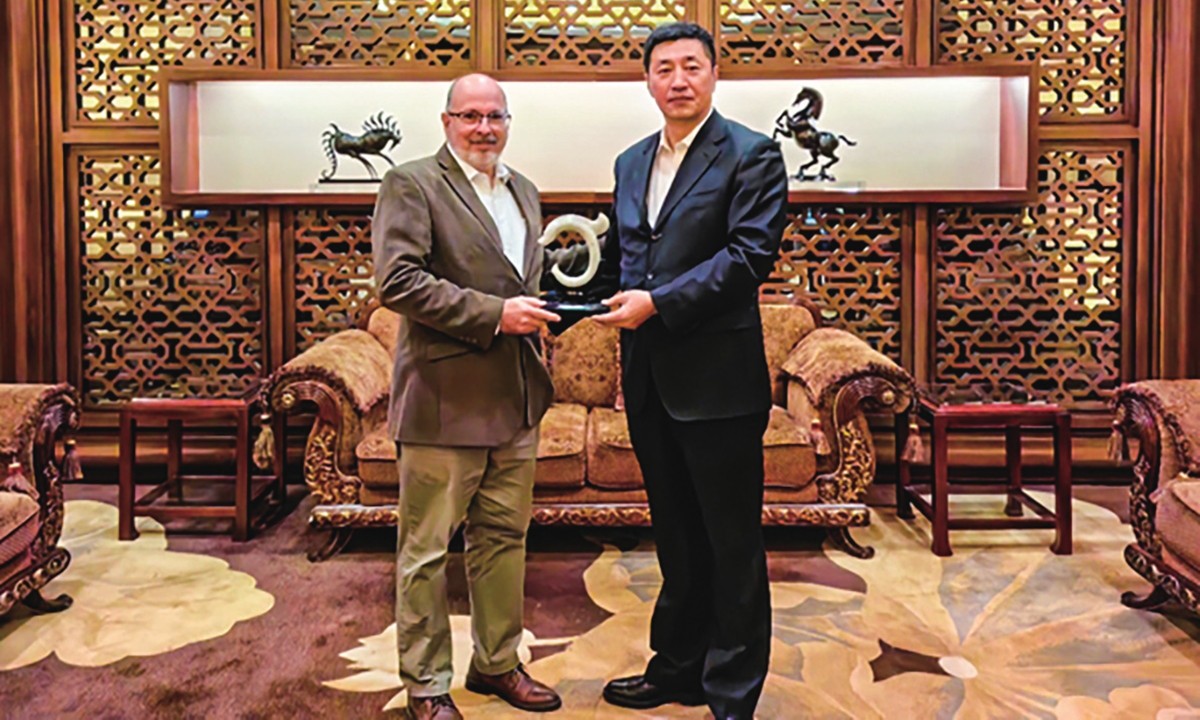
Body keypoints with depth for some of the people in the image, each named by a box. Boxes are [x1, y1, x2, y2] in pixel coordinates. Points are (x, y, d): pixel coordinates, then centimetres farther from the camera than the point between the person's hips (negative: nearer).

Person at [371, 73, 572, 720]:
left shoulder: (523, 191, 17)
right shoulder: (410, 184, -6)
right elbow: (397, 281, -17)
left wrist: (537, 308, 9)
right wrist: (493, 314, -20)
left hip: (516, 397, 7)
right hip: (445, 396, -7)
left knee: (504, 536, 16)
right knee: (427, 549, 4)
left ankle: (496, 663, 33)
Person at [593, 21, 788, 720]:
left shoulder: (752, 154, -5)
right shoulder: (631, 162, 16)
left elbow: (752, 253, -16)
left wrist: (657, 302, -20)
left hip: (717, 379, -6)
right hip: (649, 375, 7)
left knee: (732, 542, 5)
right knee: (676, 534, 18)